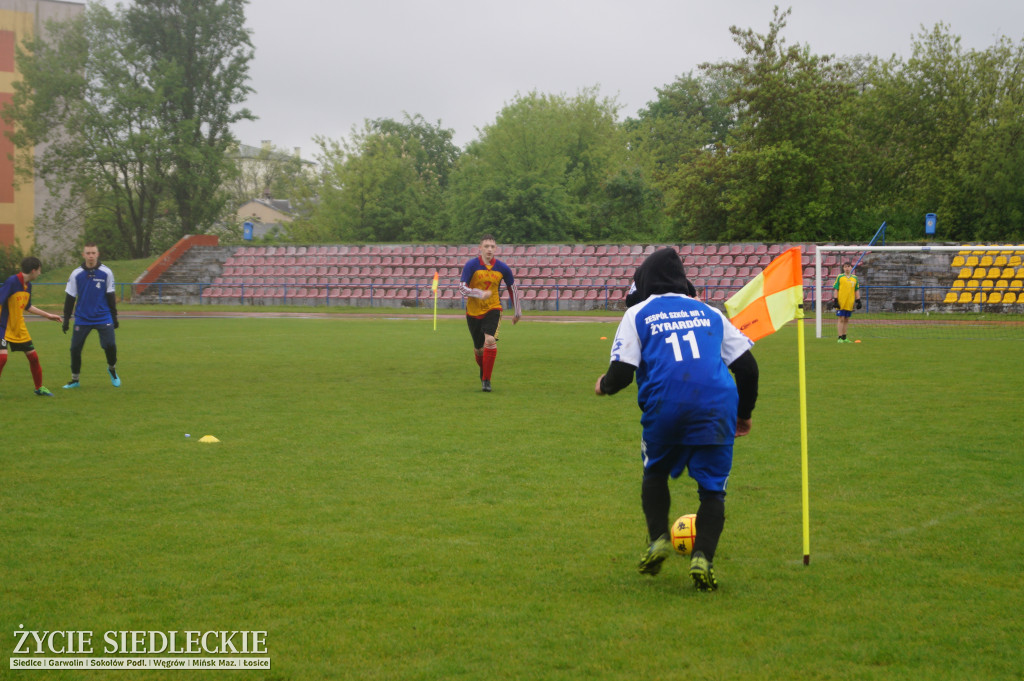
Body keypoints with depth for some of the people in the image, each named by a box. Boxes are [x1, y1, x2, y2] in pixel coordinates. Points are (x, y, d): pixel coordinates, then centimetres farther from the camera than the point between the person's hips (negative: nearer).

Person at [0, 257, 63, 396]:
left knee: (33, 356, 9)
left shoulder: (28, 285, 6)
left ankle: (39, 388, 24)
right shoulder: (12, 281, -19)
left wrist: (48, 315, 25)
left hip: (19, 329, 8)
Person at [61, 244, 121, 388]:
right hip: (82, 320, 1)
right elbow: (69, 298, 5)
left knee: (110, 346, -11)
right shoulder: (76, 274, -2)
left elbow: (110, 296, 6)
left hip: (103, 318, -1)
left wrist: (114, 317, 7)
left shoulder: (106, 272, -2)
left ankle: (112, 369, 19)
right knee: (75, 349, -1)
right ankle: (75, 380, 17)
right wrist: (66, 320, 4)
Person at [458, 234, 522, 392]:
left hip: (493, 309, 0)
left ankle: (486, 380, -15)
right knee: (478, 349, 10)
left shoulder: (502, 268, -5)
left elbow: (512, 289, 9)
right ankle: (483, 371, 42)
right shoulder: (471, 265, -11)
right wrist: (480, 294, -30)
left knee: (490, 340, -24)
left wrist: (517, 312, 14)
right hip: (473, 312, 0)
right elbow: (462, 288, -14)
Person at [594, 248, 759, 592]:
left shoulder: (637, 314, 13)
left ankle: (658, 538, 11)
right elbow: (747, 365, 17)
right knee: (712, 488, 9)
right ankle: (703, 557, -8)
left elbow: (621, 373, 2)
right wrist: (744, 413, 30)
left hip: (665, 408, -1)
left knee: (655, 471, 26)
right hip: (718, 407, 1)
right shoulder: (709, 313, 21)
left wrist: (604, 385, 25)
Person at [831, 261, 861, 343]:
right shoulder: (839, 277, 1)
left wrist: (858, 301, 9)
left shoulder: (855, 278, 11)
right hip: (841, 302, -4)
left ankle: (844, 337, 16)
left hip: (850, 303, 4)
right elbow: (836, 289, 0)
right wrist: (835, 300, -7)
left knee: (846, 320, 10)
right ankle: (840, 337, -3)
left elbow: (857, 290, 15)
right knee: (840, 319, -5)